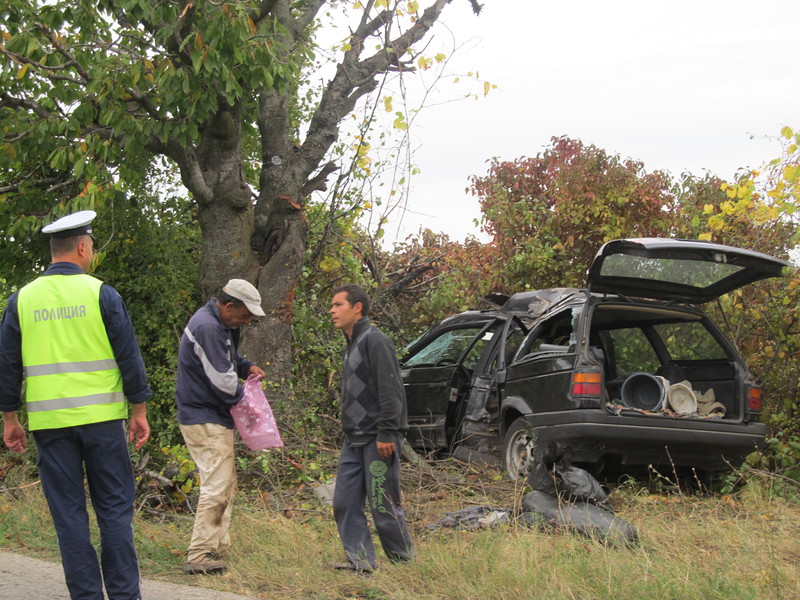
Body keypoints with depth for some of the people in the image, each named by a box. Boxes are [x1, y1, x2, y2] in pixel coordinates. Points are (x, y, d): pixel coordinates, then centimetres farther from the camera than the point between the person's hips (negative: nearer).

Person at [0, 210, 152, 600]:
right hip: (101, 418, -2)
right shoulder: (101, 294, -3)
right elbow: (129, 358, -4)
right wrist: (139, 411, 3)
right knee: (115, 508, 5)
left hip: (49, 422, 2)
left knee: (69, 513, 6)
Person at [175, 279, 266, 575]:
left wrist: (247, 367, 7)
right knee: (216, 486, -14)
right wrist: (244, 399, -4)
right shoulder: (207, 328, -21)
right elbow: (222, 380, -22)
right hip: (204, 420, -11)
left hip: (215, 417, 11)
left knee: (226, 484, 15)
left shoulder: (222, 325, 12)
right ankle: (199, 556, -13)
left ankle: (217, 547, 20)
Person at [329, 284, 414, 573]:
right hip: (354, 440, 9)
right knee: (345, 502, 4)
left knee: (383, 505, -5)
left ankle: (404, 562, 6)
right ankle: (360, 560, 7)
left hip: (377, 441, -9)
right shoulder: (351, 345, 19)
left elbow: (390, 390, -17)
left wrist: (386, 434, -21)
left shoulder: (375, 340, -10)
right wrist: (350, 433, 18)